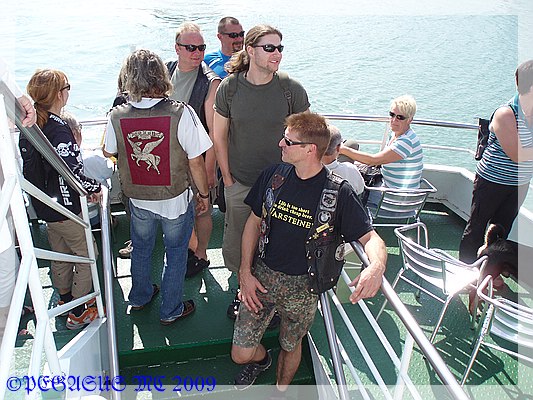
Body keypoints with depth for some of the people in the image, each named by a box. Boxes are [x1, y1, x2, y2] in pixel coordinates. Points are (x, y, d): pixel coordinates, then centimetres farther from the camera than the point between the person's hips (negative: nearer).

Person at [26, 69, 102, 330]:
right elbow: (73, 169, -31)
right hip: (66, 206, -9)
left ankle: (65, 301, 43)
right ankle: (79, 313, 17)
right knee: (87, 256, 7)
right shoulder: (58, 128, -24)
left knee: (61, 255, 24)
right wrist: (94, 188, -14)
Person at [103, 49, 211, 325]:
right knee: (176, 254, 18)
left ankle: (140, 297, 49)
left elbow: (108, 152, 4)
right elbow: (196, 161, -18)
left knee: (141, 250, 27)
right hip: (175, 199, -3)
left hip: (138, 200, 3)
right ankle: (171, 310, 34)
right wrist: (203, 194, -2)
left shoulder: (117, 116, -15)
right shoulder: (180, 113, -24)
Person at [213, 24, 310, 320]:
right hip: (239, 184, 1)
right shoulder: (229, 87, -6)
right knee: (236, 245, 13)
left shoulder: (292, 90, -8)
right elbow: (219, 135, 2)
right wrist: (227, 178, 1)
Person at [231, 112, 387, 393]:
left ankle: (281, 389, 53)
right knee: (240, 354, 5)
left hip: (302, 286, -2)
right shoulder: (274, 175, -6)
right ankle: (261, 359, 44)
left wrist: (376, 266, -35)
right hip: (262, 276, 2)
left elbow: (370, 237, -11)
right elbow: (254, 222, 3)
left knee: (290, 347, 19)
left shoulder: (339, 192, -15)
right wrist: (245, 272, -4)